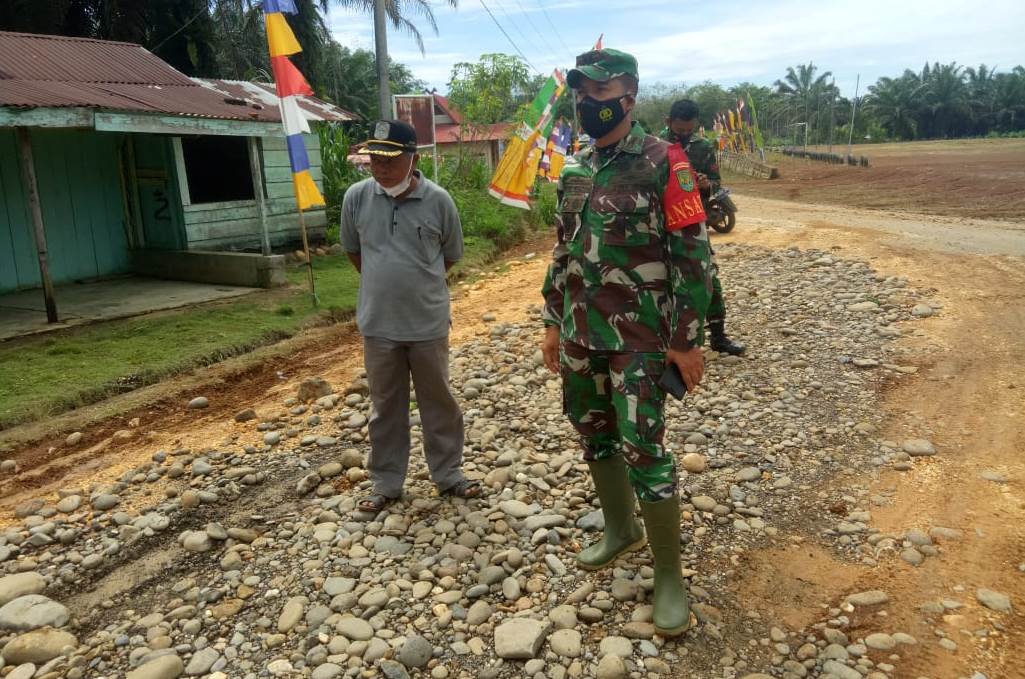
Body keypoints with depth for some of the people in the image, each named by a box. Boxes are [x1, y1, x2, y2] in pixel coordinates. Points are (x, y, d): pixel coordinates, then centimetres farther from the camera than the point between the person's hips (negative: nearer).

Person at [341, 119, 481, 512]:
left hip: (428, 323, -1)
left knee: (438, 402, 13)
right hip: (378, 325, 1)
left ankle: (448, 475, 30)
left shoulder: (438, 200, -9)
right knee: (385, 406, 13)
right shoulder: (357, 197, -5)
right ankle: (386, 484, 28)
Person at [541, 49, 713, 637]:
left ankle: (670, 576, 11)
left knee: (643, 451, -5)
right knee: (595, 436, 17)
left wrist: (688, 339, -14)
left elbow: (693, 254, -12)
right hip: (581, 335, 7)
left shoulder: (663, 162, -10)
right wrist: (554, 322, 17)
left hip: (638, 339, -7)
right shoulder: (578, 170, 11)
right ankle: (621, 529, 39)